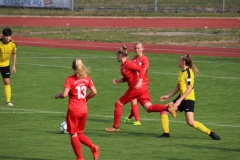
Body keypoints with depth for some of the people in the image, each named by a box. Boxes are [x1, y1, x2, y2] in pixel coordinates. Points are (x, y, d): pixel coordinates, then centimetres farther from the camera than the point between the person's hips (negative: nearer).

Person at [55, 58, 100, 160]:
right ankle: (93, 147, -4)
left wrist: (58, 95, 1)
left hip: (73, 110, -5)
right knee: (79, 133, 19)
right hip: (84, 110, 5)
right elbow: (94, 92, -1)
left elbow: (64, 94, -19)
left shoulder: (70, 79, -12)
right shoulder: (87, 78, 3)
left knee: (73, 135, 7)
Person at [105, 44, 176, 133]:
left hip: (136, 88, -9)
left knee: (118, 104, 2)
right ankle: (167, 108, -16)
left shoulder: (128, 64, -12)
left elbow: (142, 70, -20)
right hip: (142, 88, 9)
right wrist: (118, 81, 8)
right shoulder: (122, 66, 16)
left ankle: (115, 127, 9)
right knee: (149, 108, 0)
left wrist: (139, 82, -31)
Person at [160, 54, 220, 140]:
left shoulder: (189, 72, -15)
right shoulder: (181, 72, 12)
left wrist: (180, 100, -23)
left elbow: (189, 89, -19)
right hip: (181, 98, 9)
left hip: (189, 99, -9)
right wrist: (168, 96, 21)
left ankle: (210, 133, -5)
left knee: (190, 122, -17)